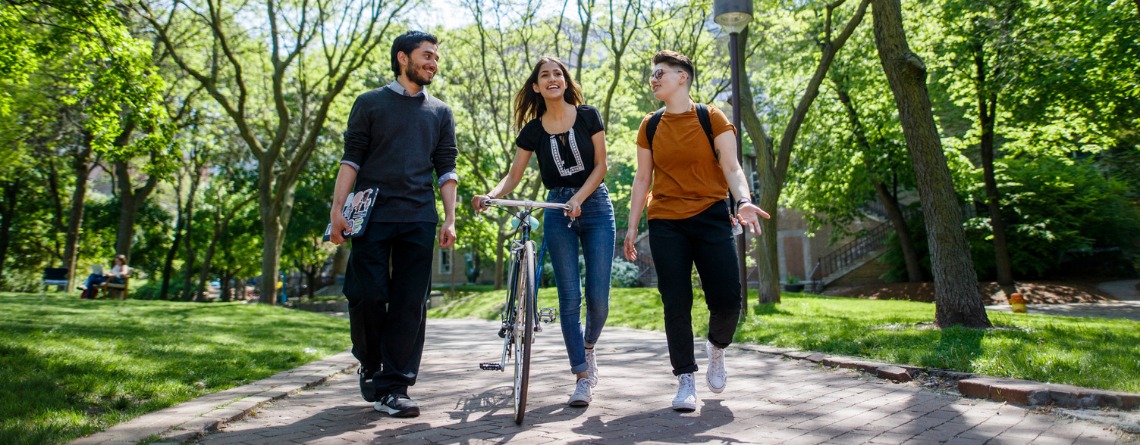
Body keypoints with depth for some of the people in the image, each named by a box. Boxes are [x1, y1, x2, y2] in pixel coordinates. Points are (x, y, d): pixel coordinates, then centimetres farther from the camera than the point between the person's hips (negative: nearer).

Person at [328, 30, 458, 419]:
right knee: (367, 295, -7)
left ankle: (393, 387, 4)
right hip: (372, 215, -2)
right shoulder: (370, 103, 10)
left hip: (419, 219, 2)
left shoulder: (440, 112, 17)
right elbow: (351, 158, 4)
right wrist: (337, 209, -7)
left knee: (411, 304, -2)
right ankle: (370, 364, 20)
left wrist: (449, 220, 5)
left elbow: (446, 169, 14)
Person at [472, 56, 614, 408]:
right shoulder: (532, 130, 4)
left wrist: (579, 198, -17)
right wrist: (491, 195, -19)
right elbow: (514, 175, 1)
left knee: (598, 296, -5)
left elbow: (601, 165, -3)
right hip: (557, 211, 1)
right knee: (569, 297, -3)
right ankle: (583, 376, 5)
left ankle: (588, 348, 26)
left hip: (594, 205, -1)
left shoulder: (588, 115, 0)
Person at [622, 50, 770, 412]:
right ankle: (685, 378, 10)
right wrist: (631, 227, 7)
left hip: (711, 217, -2)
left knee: (727, 299, -7)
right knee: (676, 304, -2)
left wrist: (743, 201, -26)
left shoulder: (712, 119, 1)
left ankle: (717, 348, 26)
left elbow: (731, 168, -6)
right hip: (665, 223, 2)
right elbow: (643, 179, 12)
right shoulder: (650, 126, 9)